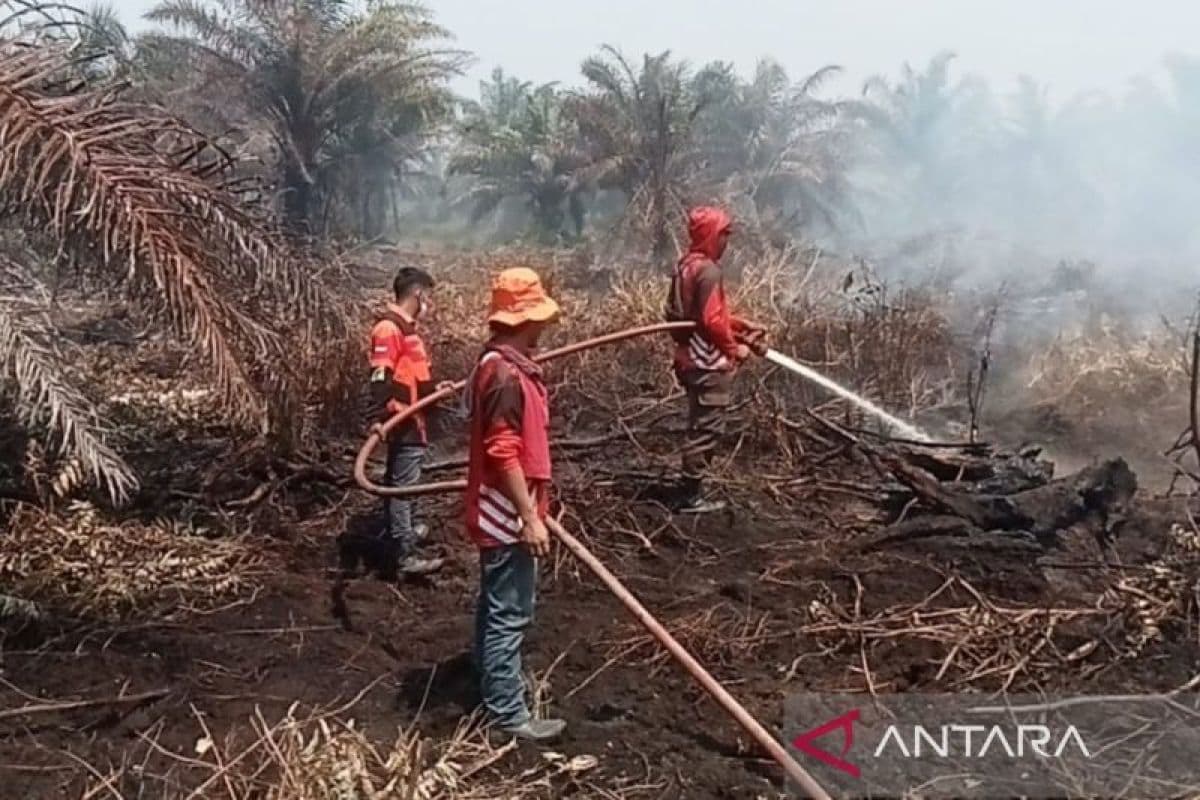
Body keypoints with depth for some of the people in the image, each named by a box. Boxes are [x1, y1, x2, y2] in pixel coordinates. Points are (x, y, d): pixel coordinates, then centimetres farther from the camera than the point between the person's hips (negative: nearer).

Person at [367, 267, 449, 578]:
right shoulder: (389, 327, -17)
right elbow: (381, 375, -25)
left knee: (398, 481, 21)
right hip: (401, 422, -10)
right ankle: (402, 555, -2)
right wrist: (380, 416, -31)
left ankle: (398, 534, 37)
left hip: (410, 420, 10)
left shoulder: (404, 326, 14)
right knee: (403, 484, -6)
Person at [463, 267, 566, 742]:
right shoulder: (506, 375, -24)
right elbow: (504, 454, -26)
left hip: (502, 512, 11)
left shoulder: (500, 363, 9)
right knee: (509, 614, -1)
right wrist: (530, 517, -22)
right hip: (508, 516, -11)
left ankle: (490, 688, 38)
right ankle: (508, 715, 10)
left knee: (497, 607, 22)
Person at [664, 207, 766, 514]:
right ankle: (691, 497, 3)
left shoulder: (685, 266, 12)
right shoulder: (708, 270, -18)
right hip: (708, 364, -10)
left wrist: (741, 326, 14)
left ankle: (693, 489, 23)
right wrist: (735, 348, -10)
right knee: (707, 429, -3)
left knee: (700, 427, 17)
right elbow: (712, 320, -23)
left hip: (692, 359, 10)